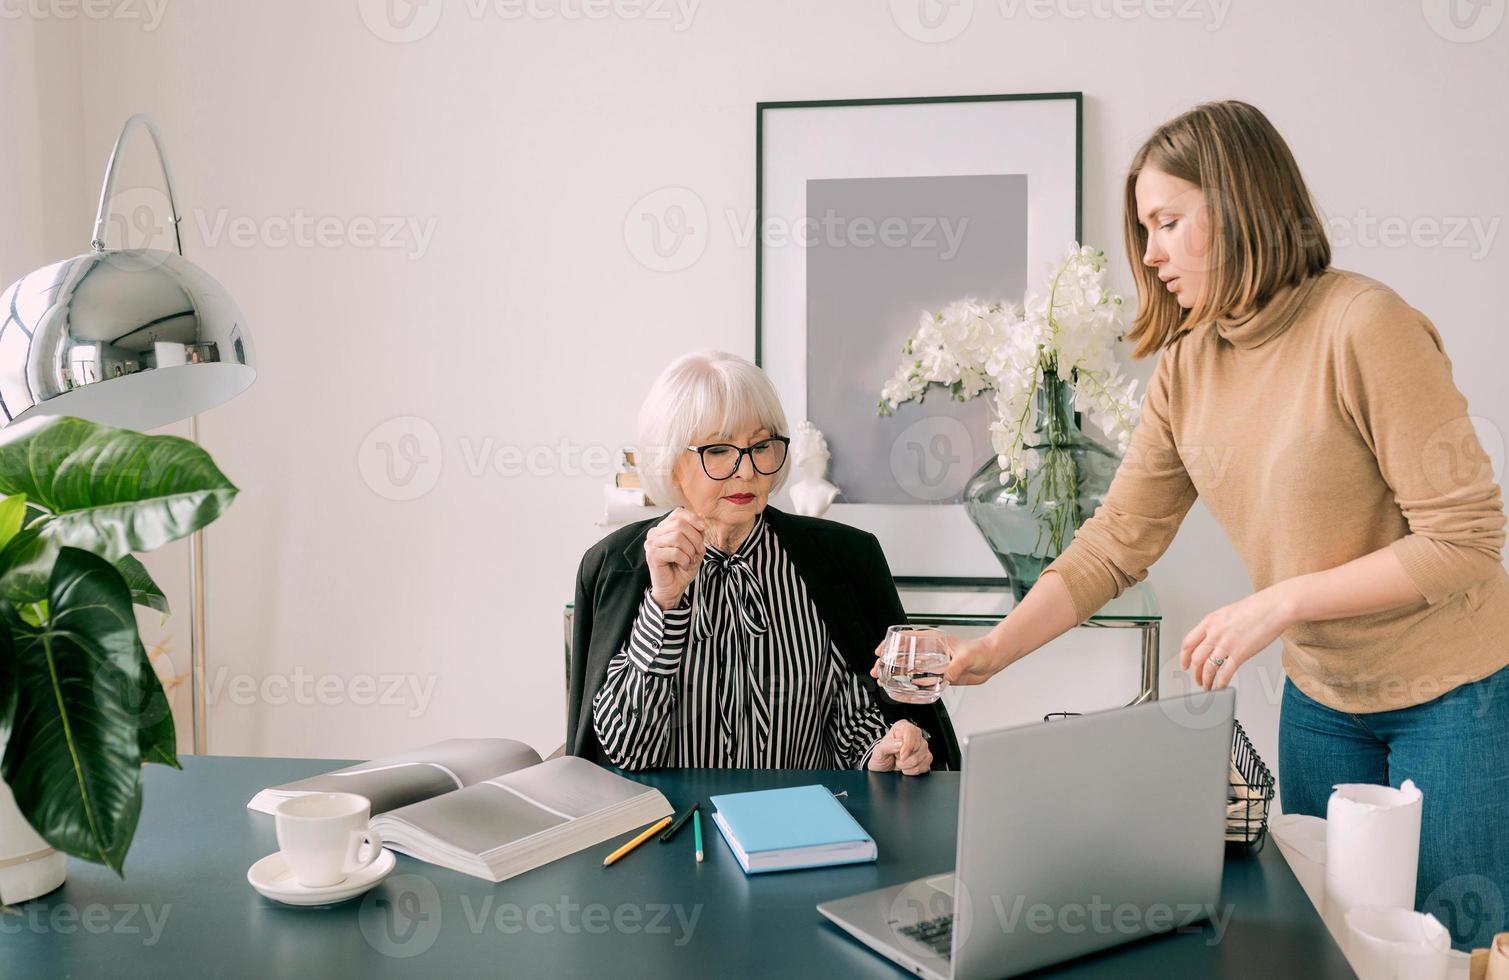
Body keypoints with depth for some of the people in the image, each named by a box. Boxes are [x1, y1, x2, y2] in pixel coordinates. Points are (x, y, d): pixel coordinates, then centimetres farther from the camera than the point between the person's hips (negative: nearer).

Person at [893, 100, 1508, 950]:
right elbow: (1115, 543, -3)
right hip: (1323, 698, 6)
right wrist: (991, 651, -11)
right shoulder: (1187, 368, -2)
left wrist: (1277, 603, -24)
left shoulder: (1365, 328, -21)